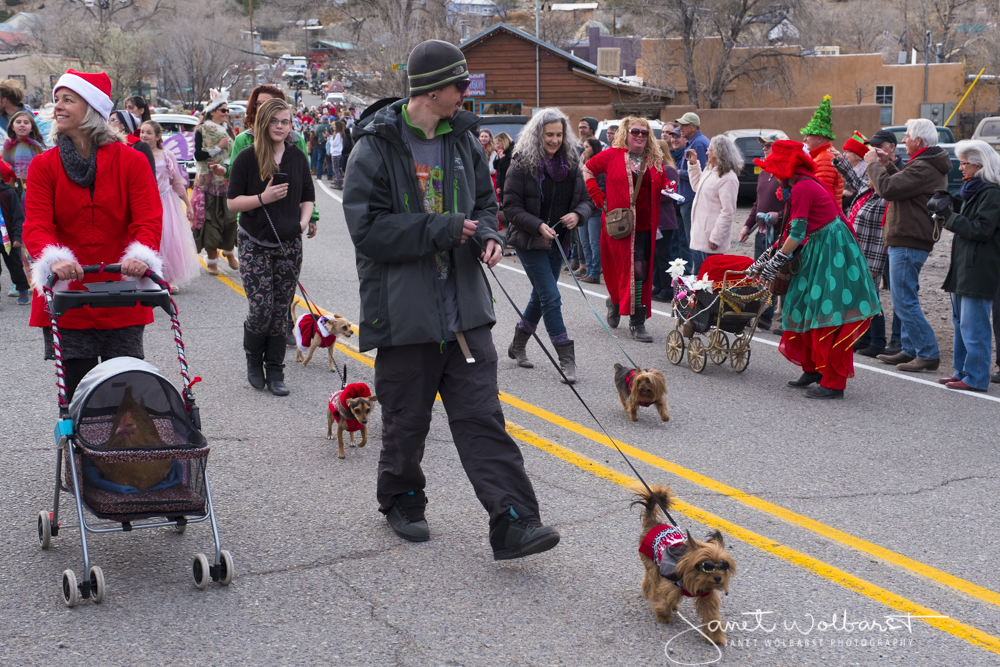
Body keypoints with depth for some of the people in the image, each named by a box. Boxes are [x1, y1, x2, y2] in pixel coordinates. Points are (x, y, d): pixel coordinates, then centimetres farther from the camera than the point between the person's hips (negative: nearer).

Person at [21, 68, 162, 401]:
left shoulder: (131, 161, 0)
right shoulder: (44, 166, 3)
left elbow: (148, 218, -8)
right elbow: (36, 223, -7)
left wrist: (141, 255, -29)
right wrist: (53, 258, -28)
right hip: (66, 296, 1)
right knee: (75, 393, 5)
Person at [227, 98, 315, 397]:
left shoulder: (297, 157, 7)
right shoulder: (247, 159, -5)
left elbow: (308, 196, 16)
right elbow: (233, 202, -4)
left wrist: (303, 221, -2)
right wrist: (263, 198, -19)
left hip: (289, 245, 3)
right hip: (255, 245, -3)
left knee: (282, 310, 3)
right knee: (261, 308, -9)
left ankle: (275, 372, 13)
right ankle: (253, 360, 18)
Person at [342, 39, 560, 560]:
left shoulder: (463, 141, 9)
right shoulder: (376, 148, -9)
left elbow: (483, 201, 22)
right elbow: (367, 229, -16)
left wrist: (487, 234, -1)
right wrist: (441, 230, -19)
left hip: (463, 308, 4)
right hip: (403, 311, -4)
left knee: (482, 417, -2)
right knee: (406, 420, 11)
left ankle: (513, 525, -6)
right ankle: (401, 502, 34)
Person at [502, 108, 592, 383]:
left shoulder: (571, 162, 3)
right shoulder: (523, 163, -11)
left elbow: (584, 199, 8)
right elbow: (511, 206, -12)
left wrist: (577, 215, -14)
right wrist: (538, 226, -24)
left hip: (558, 241, 6)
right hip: (530, 241, -6)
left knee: (540, 296, 15)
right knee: (551, 298, -10)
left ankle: (517, 346, 34)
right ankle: (566, 360, -6)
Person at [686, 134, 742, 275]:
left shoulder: (728, 178, -18)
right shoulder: (711, 173, 13)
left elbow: (728, 212, -21)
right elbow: (696, 187, 33)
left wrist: (715, 238, -22)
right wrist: (693, 164, 23)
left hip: (710, 242, -10)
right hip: (699, 237, 10)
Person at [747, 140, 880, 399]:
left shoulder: (802, 188, -17)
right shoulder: (798, 186, 14)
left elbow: (797, 233, -18)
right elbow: (792, 232, 18)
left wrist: (775, 263, -11)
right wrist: (766, 259, 19)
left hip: (831, 252, -10)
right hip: (818, 251, 10)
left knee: (828, 318, -8)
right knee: (805, 311, 16)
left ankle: (834, 383, -4)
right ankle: (814, 369, 27)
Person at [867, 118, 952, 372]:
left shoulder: (923, 168, -20)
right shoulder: (932, 166, 16)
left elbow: (887, 189, -24)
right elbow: (902, 185, 22)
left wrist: (873, 164, -9)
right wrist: (888, 165, 13)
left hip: (908, 243, -11)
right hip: (912, 240, 11)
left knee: (904, 302, -8)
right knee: (905, 299, 17)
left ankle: (928, 354, -6)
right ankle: (910, 350, 22)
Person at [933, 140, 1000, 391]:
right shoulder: (973, 189, 17)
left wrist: (950, 217, -15)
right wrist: (949, 214, 6)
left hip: (979, 271, -10)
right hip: (963, 267, 10)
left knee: (973, 326, -8)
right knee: (960, 322, 15)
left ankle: (976, 378, -3)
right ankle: (962, 371, 24)